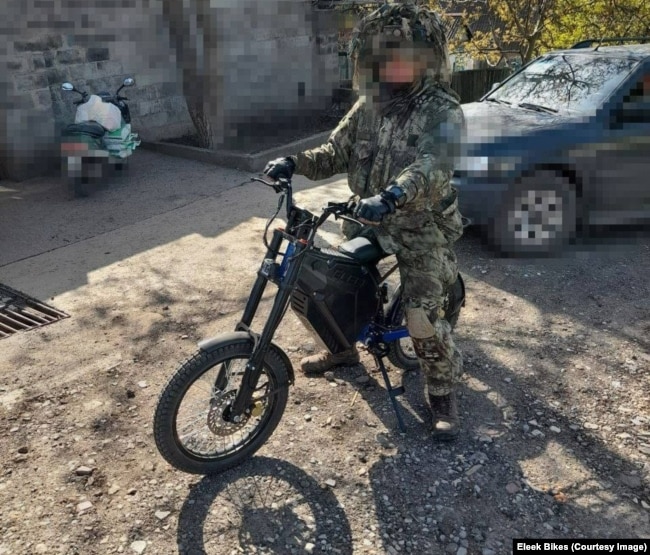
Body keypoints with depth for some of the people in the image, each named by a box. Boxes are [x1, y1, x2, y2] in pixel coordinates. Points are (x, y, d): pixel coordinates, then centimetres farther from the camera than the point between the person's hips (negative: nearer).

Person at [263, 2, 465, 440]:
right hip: (367, 219, 7)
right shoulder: (368, 106, 8)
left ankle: (443, 393, 11)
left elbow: (435, 165, -30)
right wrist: (295, 163, -12)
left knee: (425, 319, -13)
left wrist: (391, 197, -48)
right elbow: (337, 152, 7)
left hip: (421, 227, -6)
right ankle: (343, 347, 38)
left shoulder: (442, 111, -13)